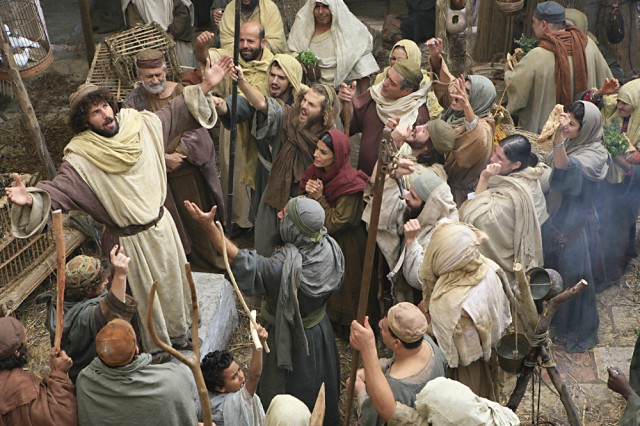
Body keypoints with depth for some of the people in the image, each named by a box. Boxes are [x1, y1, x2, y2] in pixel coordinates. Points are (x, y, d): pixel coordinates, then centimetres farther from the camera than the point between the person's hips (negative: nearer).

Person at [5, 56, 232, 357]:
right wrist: (31, 199, -55)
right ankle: (158, 353, 40)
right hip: (130, 242, -5)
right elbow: (58, 190, -33)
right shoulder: (81, 159, -24)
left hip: (162, 225, 6)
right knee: (146, 298, 15)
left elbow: (177, 114, 3)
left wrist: (205, 86, -4)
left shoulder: (140, 125, -10)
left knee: (173, 282, 27)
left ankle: (179, 333, 55)